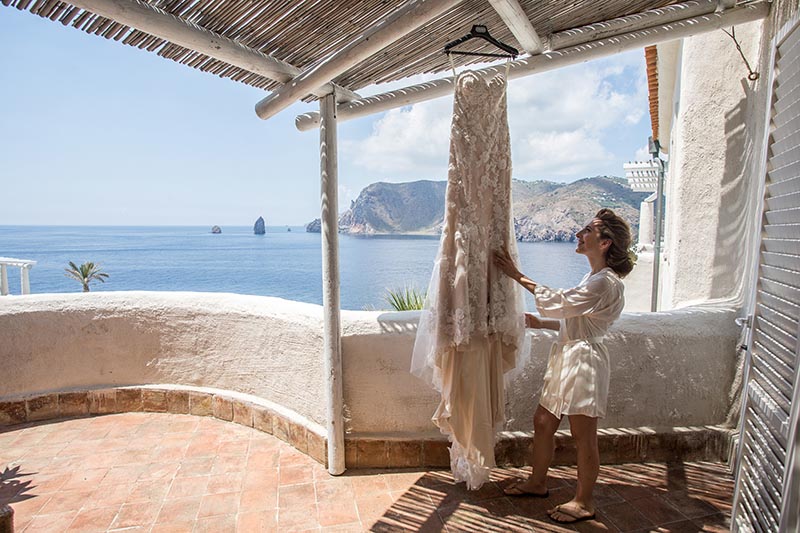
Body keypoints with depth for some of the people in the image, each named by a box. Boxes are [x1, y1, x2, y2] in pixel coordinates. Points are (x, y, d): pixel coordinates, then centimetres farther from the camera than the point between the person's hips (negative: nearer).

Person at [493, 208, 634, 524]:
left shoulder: (604, 282, -20)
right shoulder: (596, 277, 13)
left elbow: (559, 302, -18)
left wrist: (518, 276, -13)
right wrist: (540, 323, 13)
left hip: (584, 360, -10)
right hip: (568, 356, 10)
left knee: (583, 436, 6)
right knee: (543, 421, 18)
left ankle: (583, 503, 25)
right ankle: (537, 482, 36)